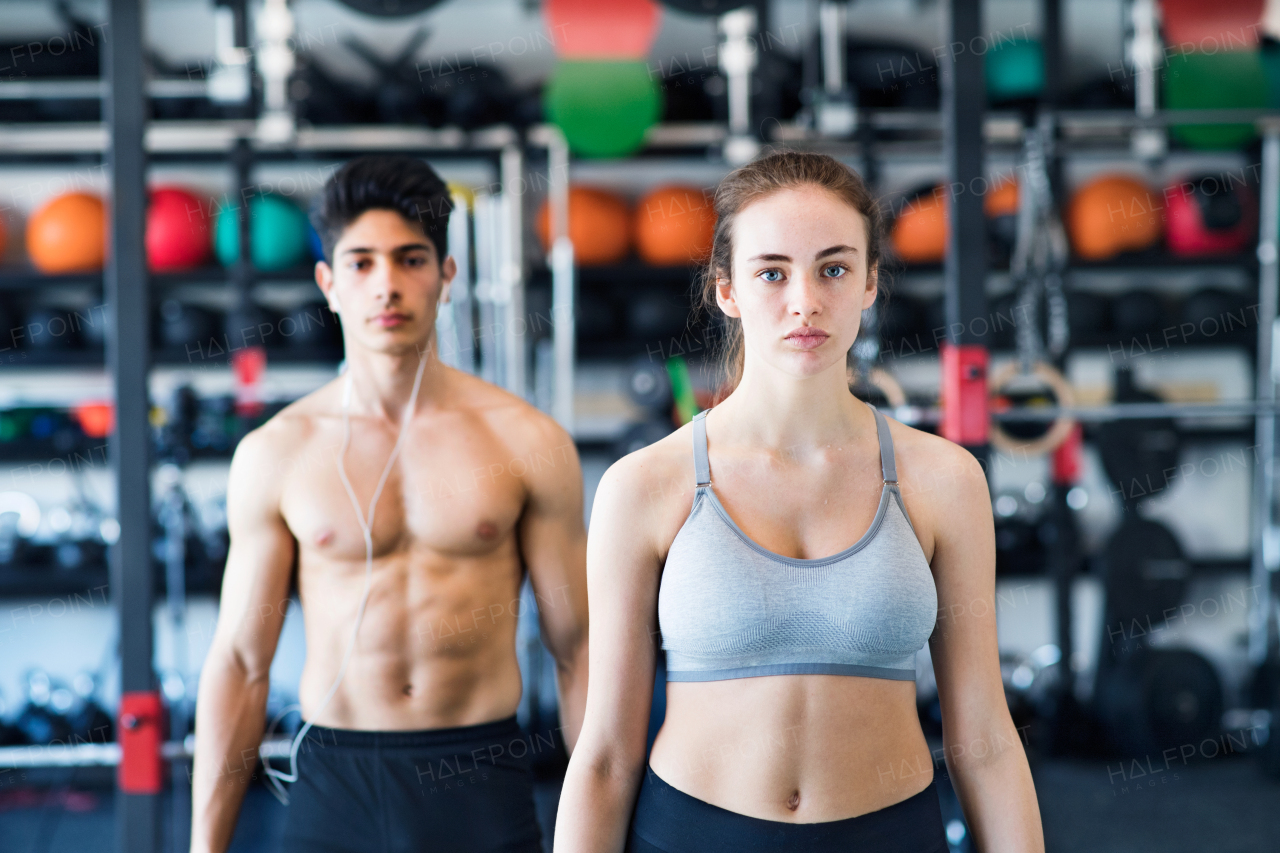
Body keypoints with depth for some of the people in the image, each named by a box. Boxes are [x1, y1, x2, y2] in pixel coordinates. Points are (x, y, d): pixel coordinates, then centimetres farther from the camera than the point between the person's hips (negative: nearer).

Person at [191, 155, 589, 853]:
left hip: (483, 785, 0)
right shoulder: (275, 454, 0)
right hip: (334, 786, 0)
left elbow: (575, 650, 2)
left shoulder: (525, 441, -1)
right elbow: (239, 663, 3)